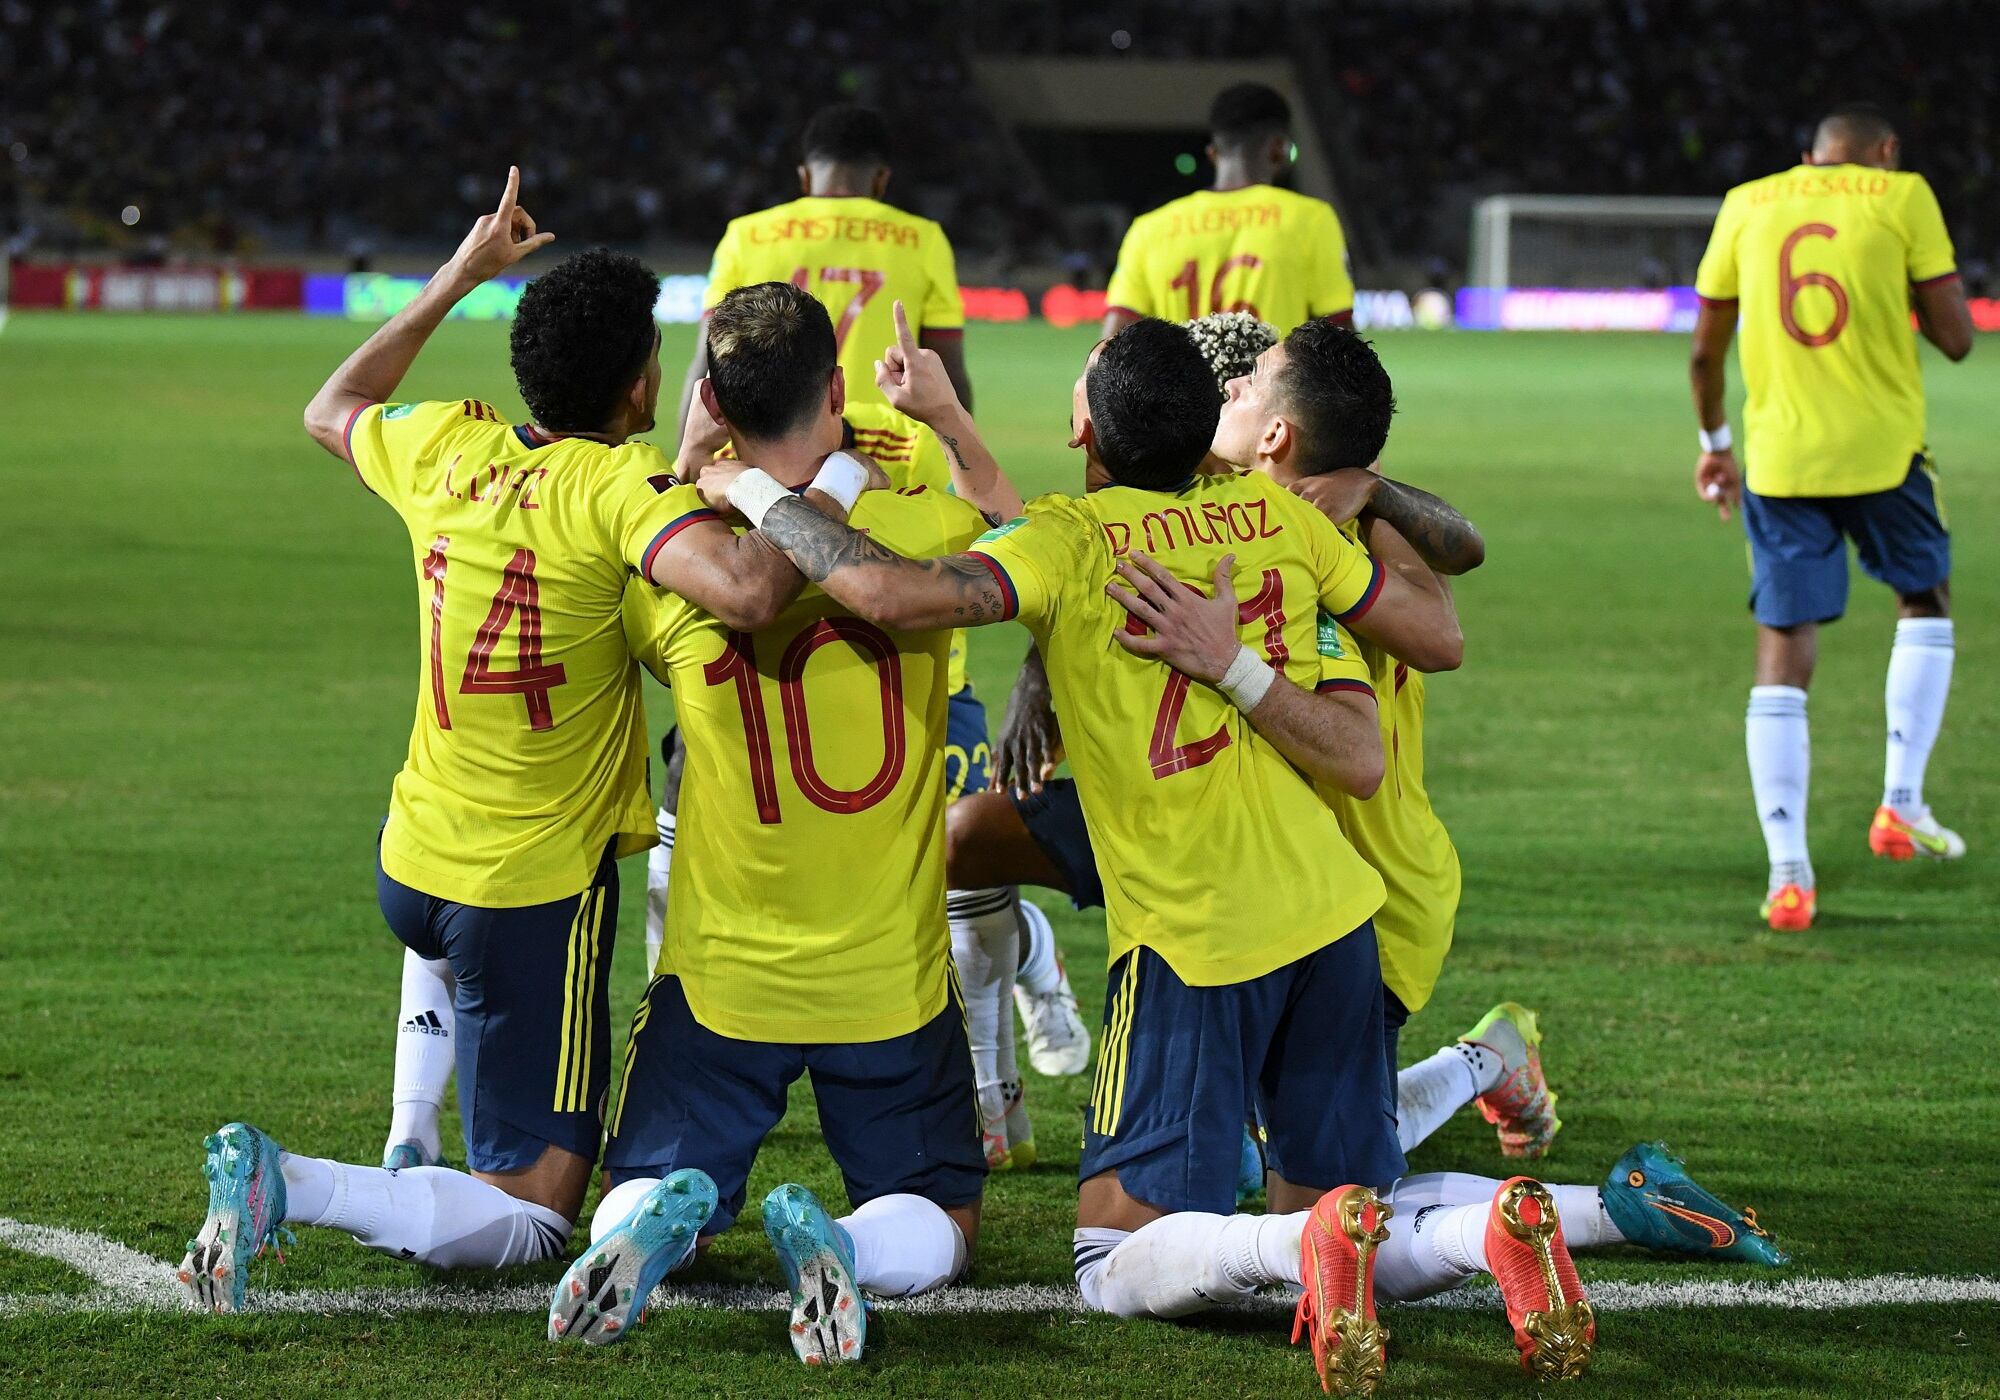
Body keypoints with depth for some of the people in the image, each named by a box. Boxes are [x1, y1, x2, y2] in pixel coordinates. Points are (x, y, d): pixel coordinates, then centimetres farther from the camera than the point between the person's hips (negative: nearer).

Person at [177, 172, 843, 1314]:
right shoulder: (620, 487, -20)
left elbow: (332, 411, 24)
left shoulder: (445, 446, 0)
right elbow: (748, 593, -38)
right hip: (536, 896, -7)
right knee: (526, 1222, -3)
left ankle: (415, 1158, 43)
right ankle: (280, 1187, -22)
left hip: (411, 866, 7)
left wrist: (458, 277, 27)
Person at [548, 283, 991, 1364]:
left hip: (723, 979, 0)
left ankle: (654, 1224, -21)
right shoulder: (924, 529, -11)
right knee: (940, 1223, 16)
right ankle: (845, 1247, -21)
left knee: (642, 1189, 17)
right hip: (891, 981, 0)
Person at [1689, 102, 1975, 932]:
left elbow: (1705, 350, 13)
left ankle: (1788, 873, -5)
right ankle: (1901, 803, 16)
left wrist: (1713, 441, 28)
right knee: (1925, 599, 24)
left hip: (1779, 459, 2)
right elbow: (1956, 339, -2)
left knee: (1782, 656, 2)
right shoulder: (1903, 199, 0)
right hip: (1882, 450, -2)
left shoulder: (1747, 206, 9)